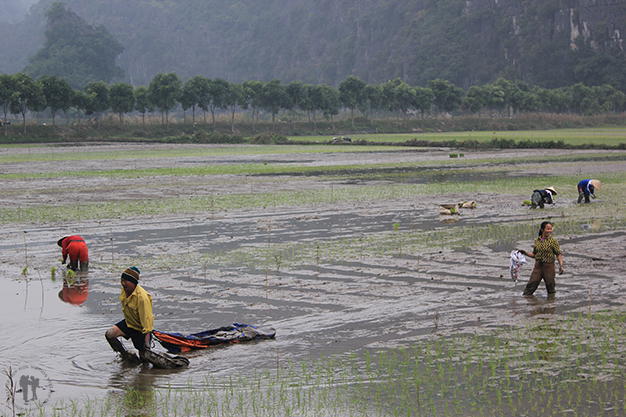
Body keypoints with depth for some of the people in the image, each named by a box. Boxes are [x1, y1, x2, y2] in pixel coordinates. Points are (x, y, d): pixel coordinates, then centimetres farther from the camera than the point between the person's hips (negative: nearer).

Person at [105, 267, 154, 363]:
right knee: (109, 334, -15)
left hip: (141, 329, -7)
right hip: (128, 323, 7)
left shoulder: (142, 297, -31)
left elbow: (147, 319, -29)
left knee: (143, 357, -1)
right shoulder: (125, 289, -7)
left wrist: (146, 340, -31)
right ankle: (126, 355, 5)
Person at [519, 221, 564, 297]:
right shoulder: (537, 241, 7)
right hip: (538, 267, 3)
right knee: (530, 287, -2)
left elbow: (558, 255, -6)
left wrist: (561, 266, -20)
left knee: (551, 289, 5)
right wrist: (525, 253, 3)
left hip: (549, 267, -3)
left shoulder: (553, 241, -4)